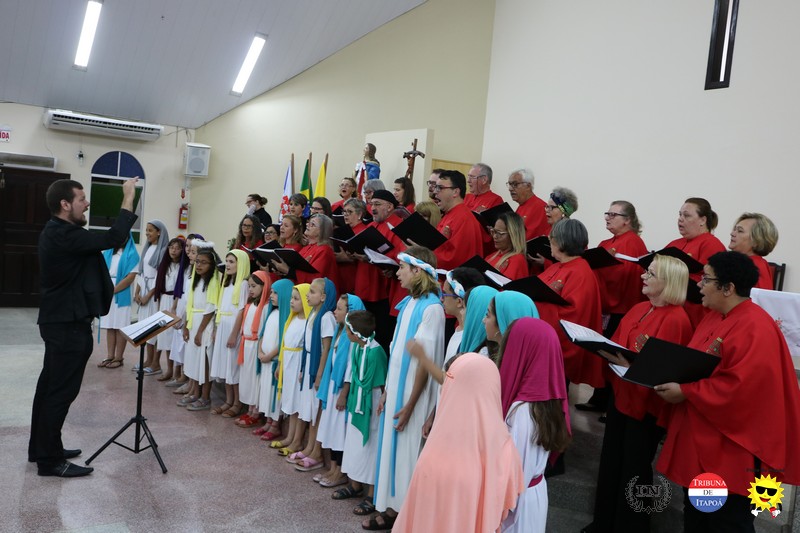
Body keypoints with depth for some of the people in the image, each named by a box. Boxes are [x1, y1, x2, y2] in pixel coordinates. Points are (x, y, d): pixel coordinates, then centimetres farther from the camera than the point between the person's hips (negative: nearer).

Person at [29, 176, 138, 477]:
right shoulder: (63, 235, -22)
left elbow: (98, 241, 14)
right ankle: (50, 460, 6)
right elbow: (113, 239, -27)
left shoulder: (57, 232, 12)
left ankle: (41, 448, 29)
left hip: (61, 321, 11)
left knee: (50, 385, 17)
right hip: (69, 324, -11)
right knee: (62, 390, -3)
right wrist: (128, 199, -22)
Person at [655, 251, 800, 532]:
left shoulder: (755, 329, -21)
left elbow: (740, 388, -29)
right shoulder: (715, 317, 10)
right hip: (701, 439, 9)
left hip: (732, 449, -9)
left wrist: (685, 392, -22)